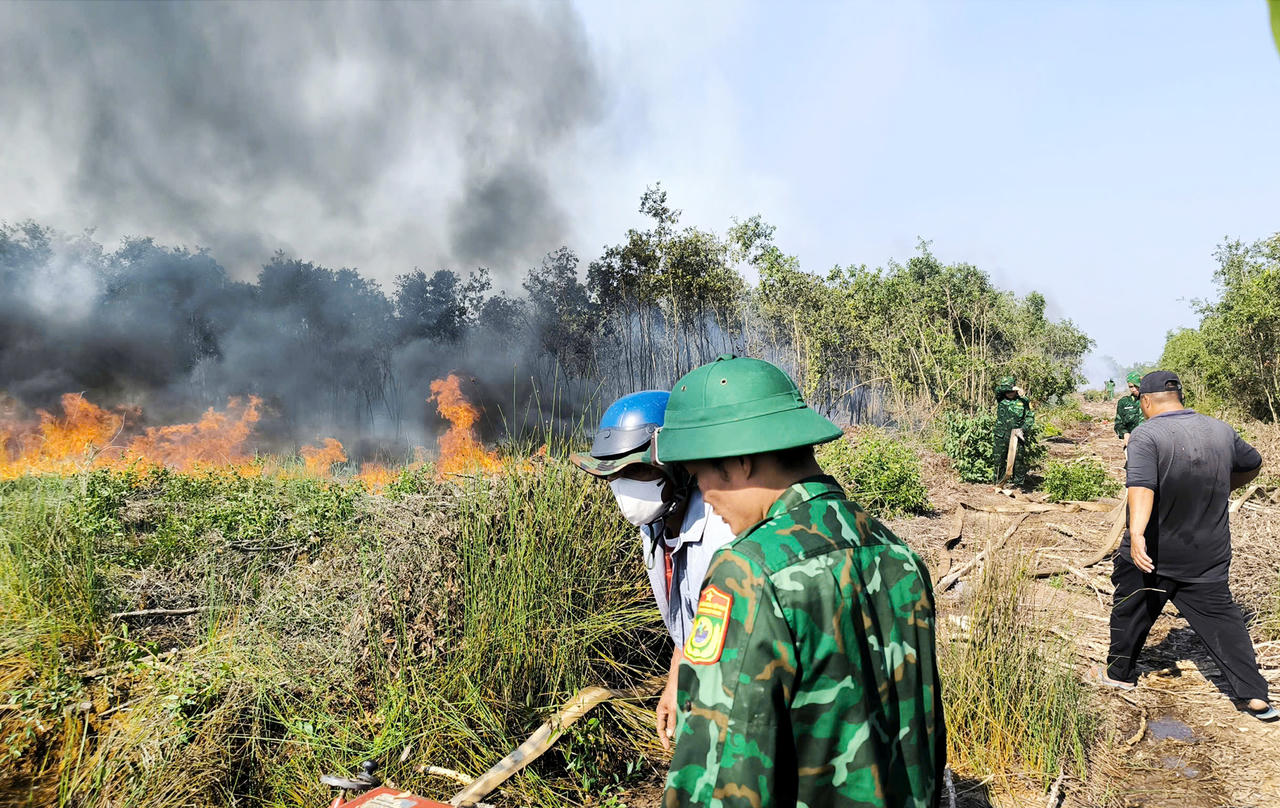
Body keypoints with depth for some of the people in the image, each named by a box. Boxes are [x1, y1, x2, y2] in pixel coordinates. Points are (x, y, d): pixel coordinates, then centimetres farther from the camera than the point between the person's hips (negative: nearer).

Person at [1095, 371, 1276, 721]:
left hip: (1152, 551, -4)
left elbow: (1142, 485, -34)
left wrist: (1136, 533, -44)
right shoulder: (1221, 431, 0)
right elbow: (1253, 464, 18)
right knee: (1220, 616, 12)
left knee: (1131, 611, 13)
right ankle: (1255, 695, 10)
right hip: (1209, 554, 4)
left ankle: (1119, 674, 28)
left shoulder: (1147, 434, -19)